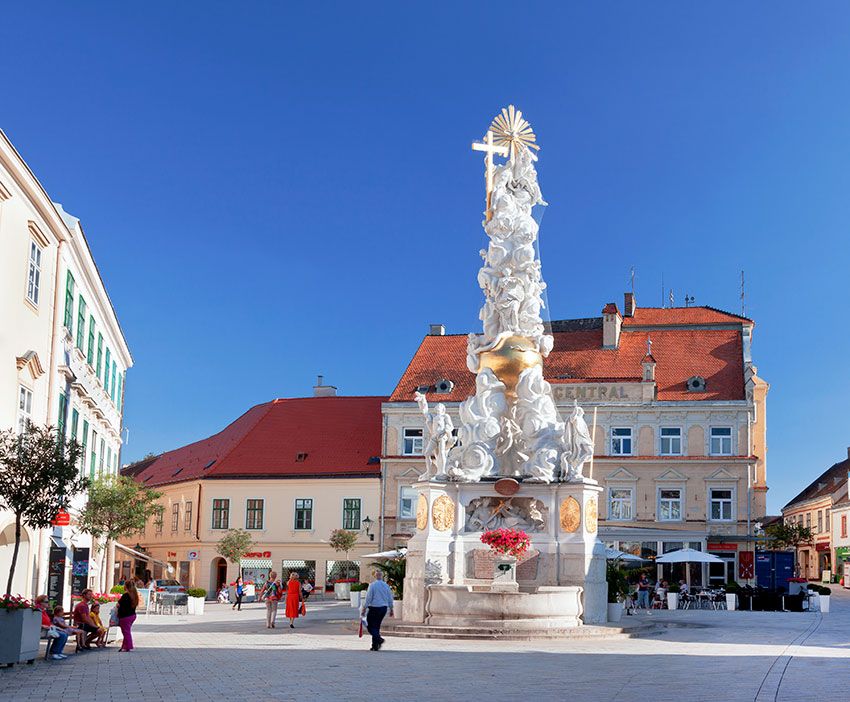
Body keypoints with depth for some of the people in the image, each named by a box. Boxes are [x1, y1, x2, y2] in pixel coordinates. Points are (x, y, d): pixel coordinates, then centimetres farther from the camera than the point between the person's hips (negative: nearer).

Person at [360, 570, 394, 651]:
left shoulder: (372, 585, -10)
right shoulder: (386, 586, 6)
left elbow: (368, 598, -10)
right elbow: (390, 599, 10)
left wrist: (364, 608, -4)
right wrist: (391, 609, 19)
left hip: (374, 608, -5)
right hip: (384, 608, 6)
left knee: (370, 626, 2)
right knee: (377, 626, 14)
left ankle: (378, 639, -20)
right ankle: (375, 646, 13)